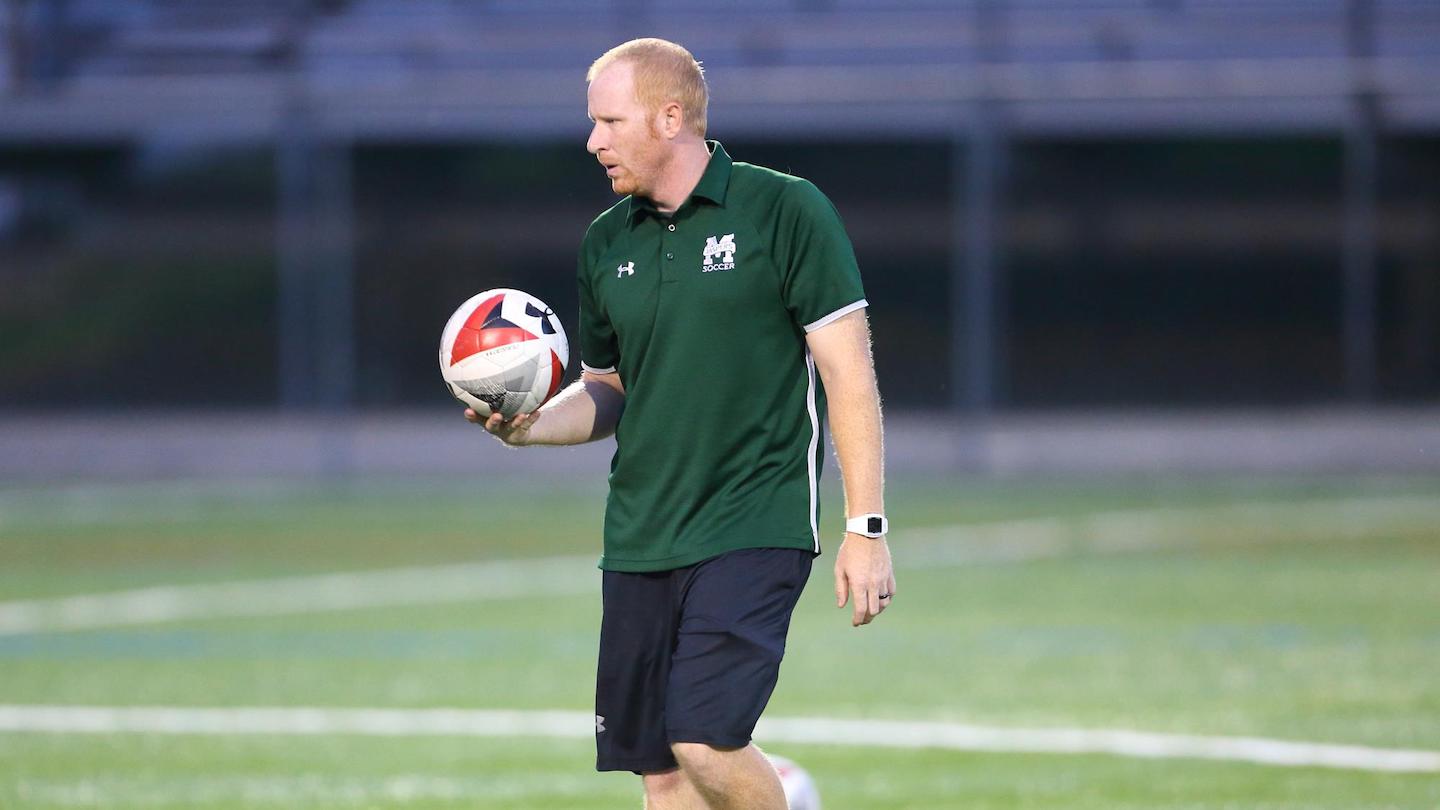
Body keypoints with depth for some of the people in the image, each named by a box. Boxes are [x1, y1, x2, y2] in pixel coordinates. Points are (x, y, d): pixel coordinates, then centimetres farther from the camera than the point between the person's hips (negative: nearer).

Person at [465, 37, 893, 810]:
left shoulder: (785, 210, -5)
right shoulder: (606, 244, 12)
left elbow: (849, 371, -6)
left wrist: (865, 528, -10)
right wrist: (531, 424, 0)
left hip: (755, 525, -6)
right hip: (639, 537, 6)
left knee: (705, 744, -20)